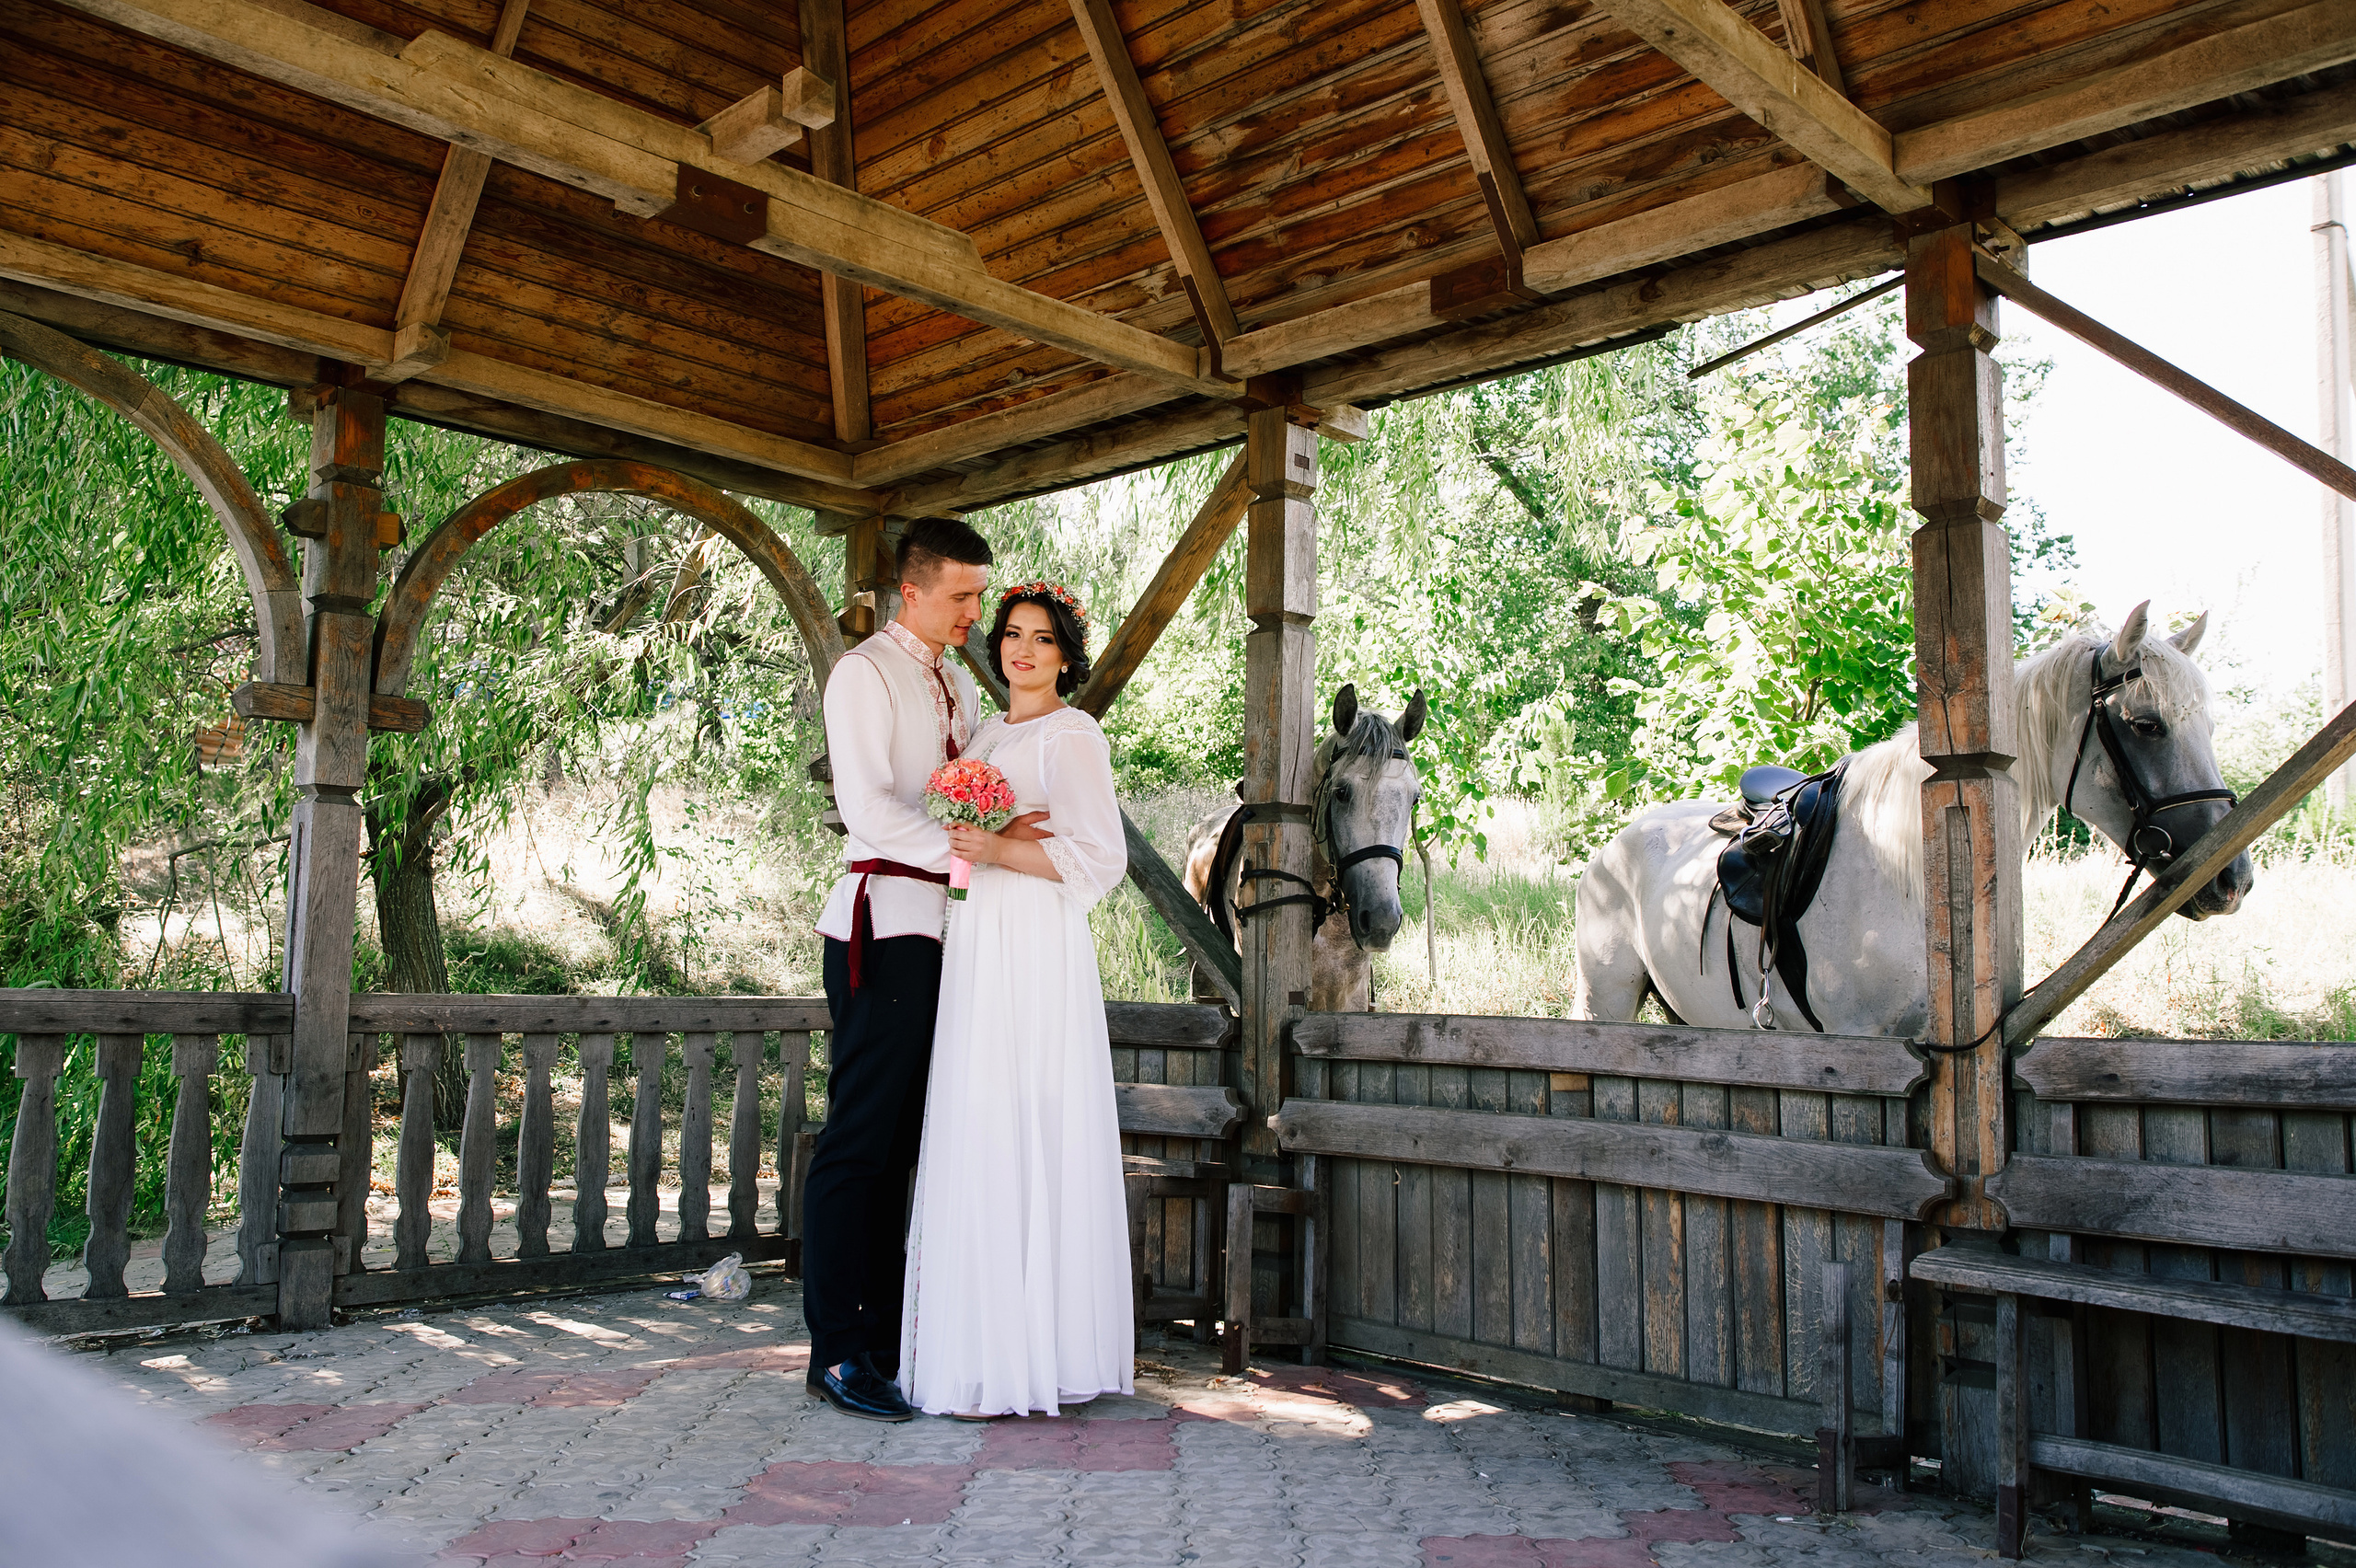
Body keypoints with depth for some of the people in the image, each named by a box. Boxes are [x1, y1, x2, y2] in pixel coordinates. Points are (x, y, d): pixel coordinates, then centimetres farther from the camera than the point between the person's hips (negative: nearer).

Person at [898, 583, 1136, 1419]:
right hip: (977, 950, 8)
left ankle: (1025, 1361, 0)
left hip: (1037, 956, -8)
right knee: (979, 1143, 7)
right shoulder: (990, 734, 19)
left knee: (1022, 1145, -7)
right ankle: (987, 1345, 14)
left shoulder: (1072, 736, -5)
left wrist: (998, 851, -19)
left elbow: (1101, 858, -12)